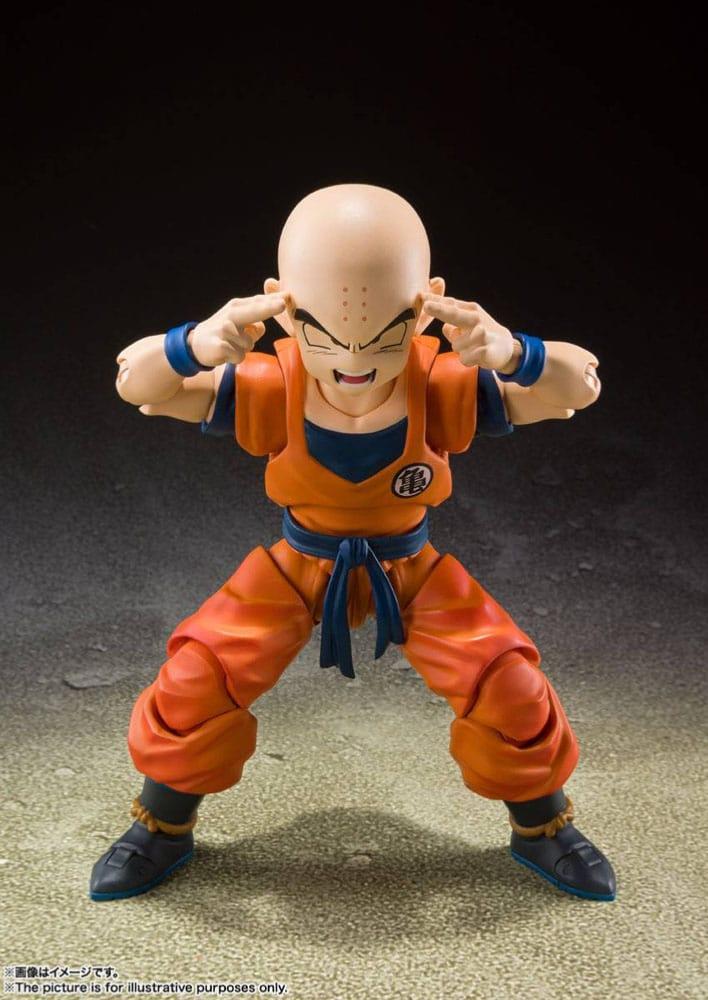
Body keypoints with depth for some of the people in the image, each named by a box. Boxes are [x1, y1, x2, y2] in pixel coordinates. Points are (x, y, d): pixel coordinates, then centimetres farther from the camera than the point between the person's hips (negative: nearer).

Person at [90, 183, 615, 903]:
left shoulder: (447, 390, -28)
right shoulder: (268, 390, -28)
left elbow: (581, 387, -30)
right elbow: (134, 382, -29)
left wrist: (513, 355, -54)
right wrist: (194, 346, -53)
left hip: (410, 569, 0)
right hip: (297, 566, 0)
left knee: (510, 685, -11)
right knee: (196, 682, -12)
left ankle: (542, 829, 22)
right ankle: (162, 830, 20)